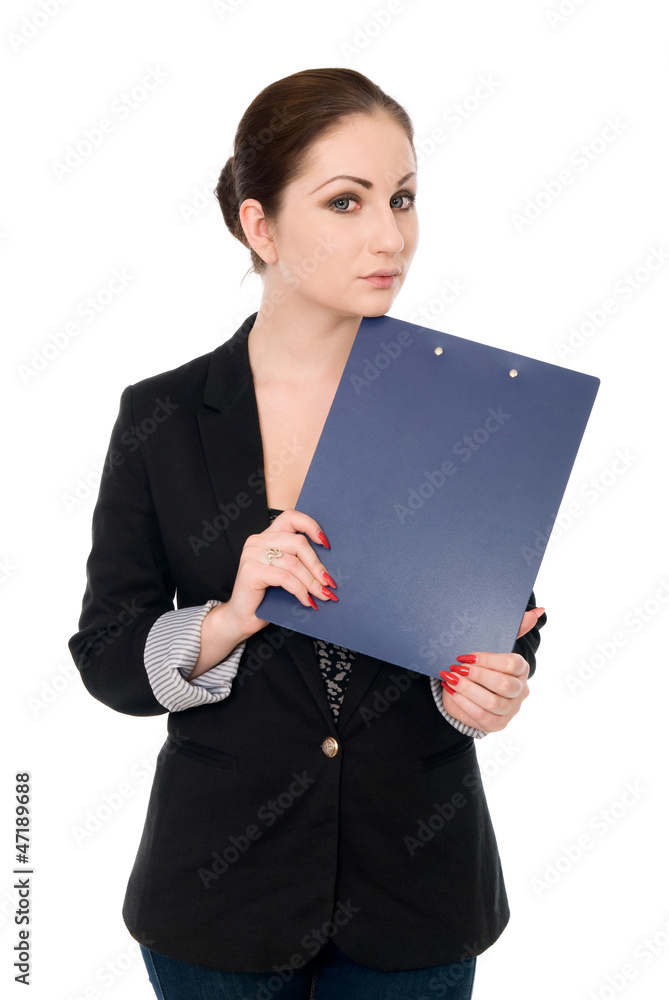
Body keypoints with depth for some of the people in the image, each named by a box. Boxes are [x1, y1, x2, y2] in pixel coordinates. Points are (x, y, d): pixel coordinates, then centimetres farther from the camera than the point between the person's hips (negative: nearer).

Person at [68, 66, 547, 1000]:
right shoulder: (162, 418, -7)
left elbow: (512, 625, 2)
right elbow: (107, 658, -5)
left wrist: (485, 686, -20)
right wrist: (229, 621, -24)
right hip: (222, 883, 0)